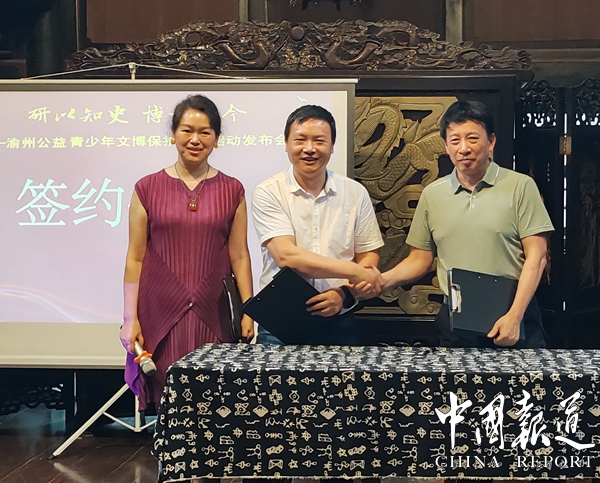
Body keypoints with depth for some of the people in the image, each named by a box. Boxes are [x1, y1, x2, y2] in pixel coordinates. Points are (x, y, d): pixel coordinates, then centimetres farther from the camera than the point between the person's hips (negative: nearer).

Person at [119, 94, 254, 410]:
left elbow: (239, 256, 6)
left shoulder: (231, 191, 7)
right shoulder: (148, 189, 4)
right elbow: (135, 257, 4)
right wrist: (130, 319, -1)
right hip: (160, 313, 0)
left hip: (211, 313, 1)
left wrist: (248, 311, -1)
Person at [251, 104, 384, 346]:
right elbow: (286, 257, -18)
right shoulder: (268, 193, -6)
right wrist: (357, 272, -17)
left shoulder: (355, 193, 2)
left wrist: (345, 293, -14)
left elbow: (369, 257, 5)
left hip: (338, 324, 2)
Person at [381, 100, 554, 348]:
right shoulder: (432, 194, 6)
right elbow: (420, 259, 10)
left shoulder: (520, 186, -4)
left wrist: (514, 316, -14)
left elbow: (536, 257, -6)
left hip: (513, 318, -2)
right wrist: (383, 280, -9)